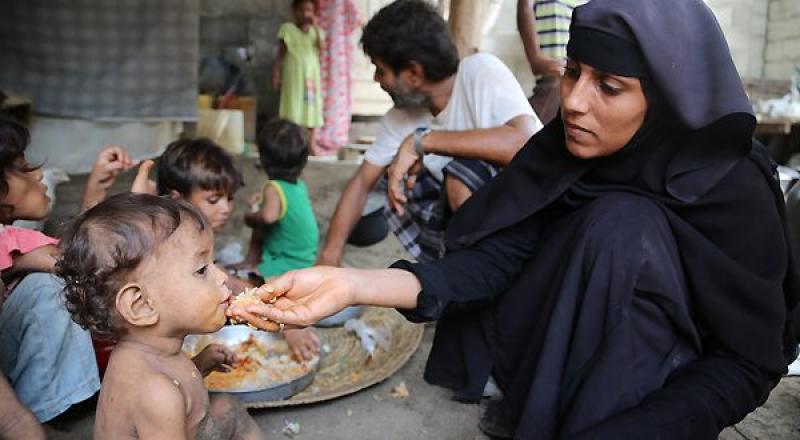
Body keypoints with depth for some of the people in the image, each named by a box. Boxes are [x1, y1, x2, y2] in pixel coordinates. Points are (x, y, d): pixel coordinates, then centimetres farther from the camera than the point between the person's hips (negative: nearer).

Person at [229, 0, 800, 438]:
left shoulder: (732, 188, -25)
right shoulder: (566, 150, -15)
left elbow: (750, 362, -21)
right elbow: (494, 260, -23)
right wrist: (353, 284, -38)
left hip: (678, 379, -3)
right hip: (569, 354, 4)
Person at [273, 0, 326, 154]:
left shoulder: (316, 31, 6)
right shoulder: (287, 29, -1)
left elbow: (322, 49, -12)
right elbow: (280, 54, 1)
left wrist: (315, 28, -13)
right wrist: (276, 74, -4)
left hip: (311, 74, 3)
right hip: (293, 74, -3)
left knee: (312, 106, 4)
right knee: (292, 107, -3)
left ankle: (312, 143, 13)